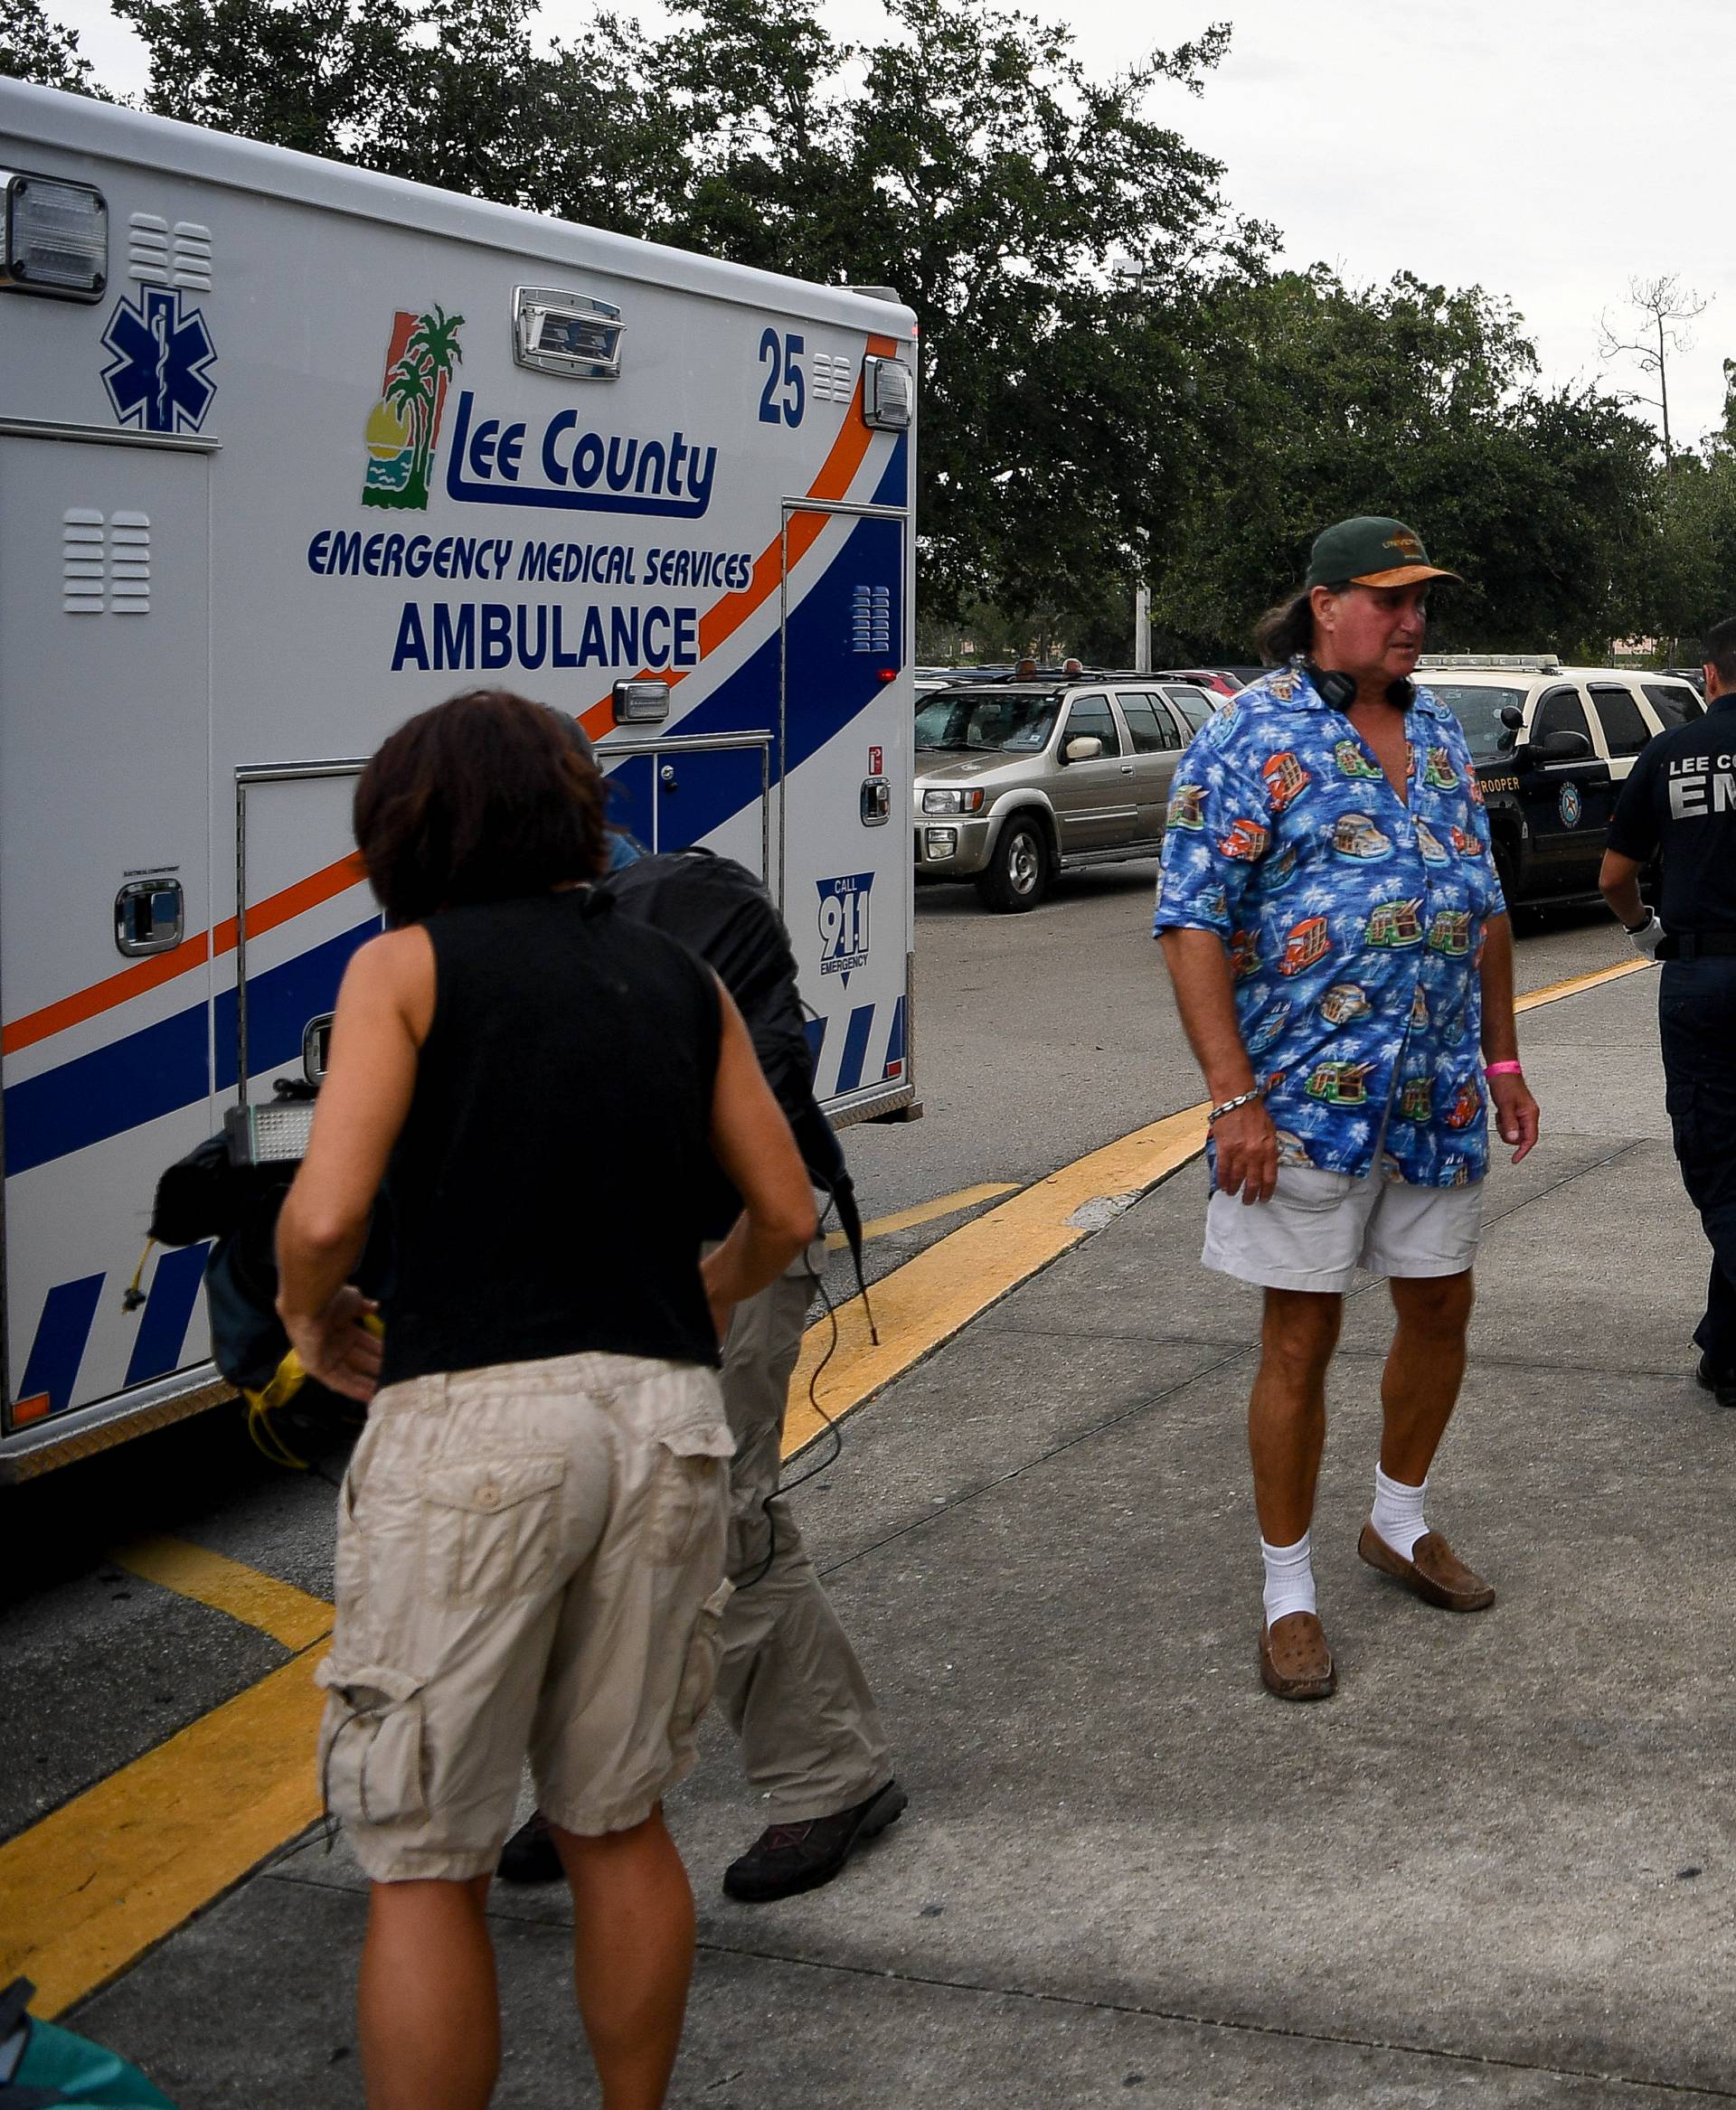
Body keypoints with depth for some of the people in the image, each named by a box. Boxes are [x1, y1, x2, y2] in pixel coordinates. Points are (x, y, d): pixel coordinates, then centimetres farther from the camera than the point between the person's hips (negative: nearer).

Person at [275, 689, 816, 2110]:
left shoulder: (410, 964, -2)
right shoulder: (679, 979, 12)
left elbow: (325, 1216, -12)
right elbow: (786, 1212, 15)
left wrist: (310, 1312, 8)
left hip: (474, 1419, -5)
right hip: (665, 1411, 5)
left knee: (425, 1868, 8)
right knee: (620, 1823, 20)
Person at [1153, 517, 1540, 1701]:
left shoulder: (1441, 737, 11)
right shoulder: (1250, 740, -10)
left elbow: (1486, 911, 19)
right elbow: (1192, 926, -14)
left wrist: (1503, 1059, 14)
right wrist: (1235, 1098, -20)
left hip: (1439, 1100, 7)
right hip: (1309, 1102, -6)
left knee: (1441, 1310, 16)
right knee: (1302, 1338, 0)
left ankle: (1400, 1523, 38)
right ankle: (1290, 1593, 13)